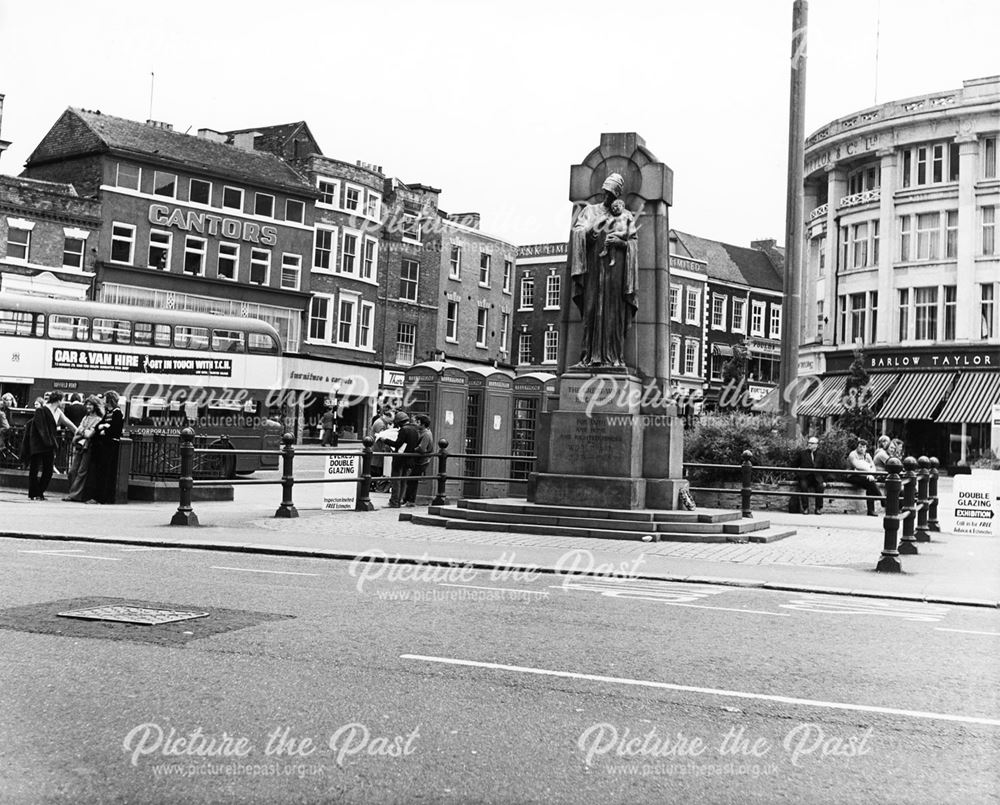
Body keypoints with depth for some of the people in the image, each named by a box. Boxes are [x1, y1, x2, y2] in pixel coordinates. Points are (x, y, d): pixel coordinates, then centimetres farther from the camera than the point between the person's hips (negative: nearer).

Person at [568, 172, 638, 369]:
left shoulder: (626, 216, 12)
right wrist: (592, 229, -14)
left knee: (613, 312, -5)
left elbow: (634, 244, 7)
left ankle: (613, 358, -6)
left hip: (615, 267, -1)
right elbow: (577, 232, 2)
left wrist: (620, 243, -11)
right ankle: (589, 358, -7)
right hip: (594, 267, 1)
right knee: (592, 311, -5)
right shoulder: (591, 211, 14)